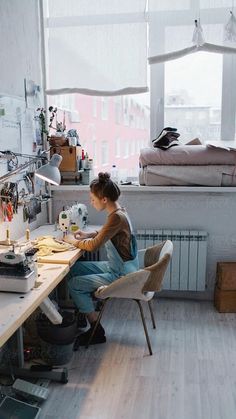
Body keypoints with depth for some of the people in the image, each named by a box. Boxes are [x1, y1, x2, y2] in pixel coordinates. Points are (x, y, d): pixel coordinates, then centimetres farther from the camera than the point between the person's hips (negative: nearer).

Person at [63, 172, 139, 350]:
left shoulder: (117, 217, -26)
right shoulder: (118, 212, 2)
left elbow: (93, 246, -23)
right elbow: (105, 234, 22)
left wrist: (74, 241, -5)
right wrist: (88, 234, 8)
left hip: (122, 276, -10)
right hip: (116, 267, 10)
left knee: (74, 285, -8)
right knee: (75, 268, 11)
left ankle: (97, 331, 5)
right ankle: (81, 313, 21)